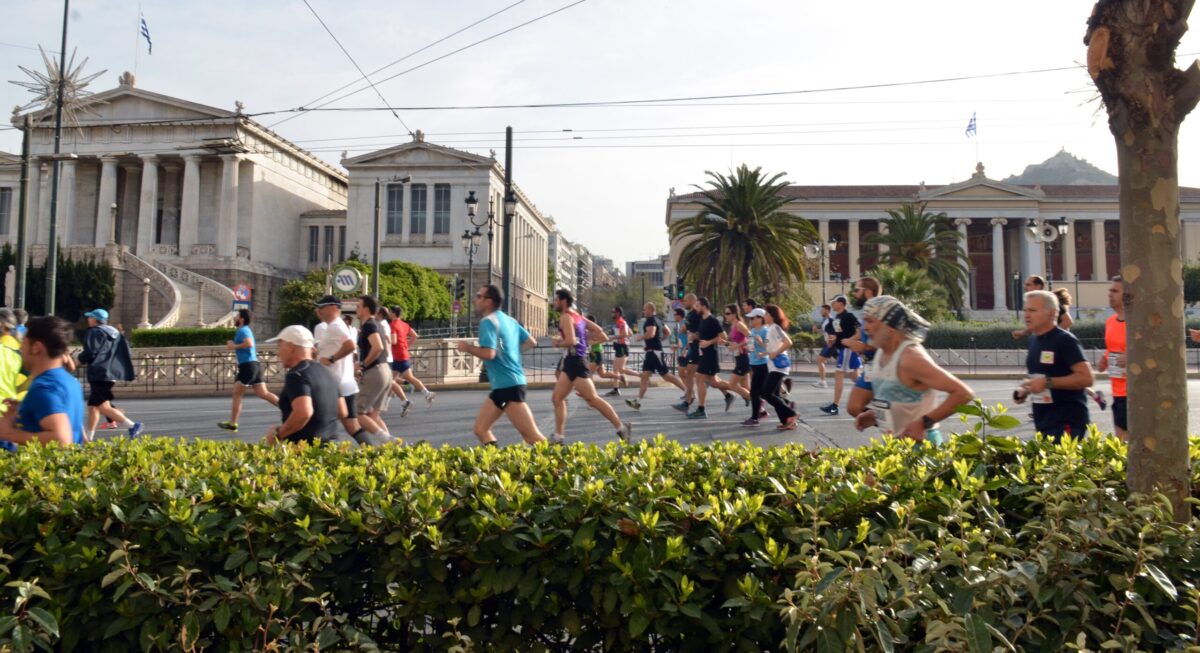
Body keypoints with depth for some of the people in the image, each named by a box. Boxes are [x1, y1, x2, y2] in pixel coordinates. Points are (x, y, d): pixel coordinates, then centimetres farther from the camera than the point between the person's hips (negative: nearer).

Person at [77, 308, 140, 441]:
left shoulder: (94, 332, -6)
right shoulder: (114, 333, 18)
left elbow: (90, 353, -15)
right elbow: (127, 354, 15)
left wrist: (79, 360, 3)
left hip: (99, 375, -9)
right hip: (111, 374, 9)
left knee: (103, 407, -13)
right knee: (92, 406, 15)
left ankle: (132, 426, -22)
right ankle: (87, 438, 18)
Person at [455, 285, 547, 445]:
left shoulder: (488, 321, -12)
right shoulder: (508, 319, 14)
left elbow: (488, 353, -23)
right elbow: (531, 342, 19)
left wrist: (468, 347, -7)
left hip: (508, 386, -10)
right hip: (503, 386, 10)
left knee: (532, 436, -9)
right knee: (481, 428, 10)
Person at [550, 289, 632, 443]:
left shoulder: (566, 317, -11)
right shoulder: (578, 316, 15)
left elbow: (570, 341, -26)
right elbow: (601, 335, 14)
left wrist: (558, 342, -8)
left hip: (576, 362, -10)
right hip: (571, 362, 10)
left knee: (592, 399, -6)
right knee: (557, 398, 9)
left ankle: (622, 427, 0)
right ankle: (559, 437, 11)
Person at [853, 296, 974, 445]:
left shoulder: (910, 358, -22)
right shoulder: (880, 353, 5)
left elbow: (964, 393, -24)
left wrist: (924, 422, -26)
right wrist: (874, 416, 5)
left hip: (919, 443, -9)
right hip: (893, 443, 9)